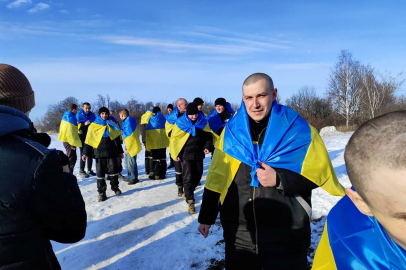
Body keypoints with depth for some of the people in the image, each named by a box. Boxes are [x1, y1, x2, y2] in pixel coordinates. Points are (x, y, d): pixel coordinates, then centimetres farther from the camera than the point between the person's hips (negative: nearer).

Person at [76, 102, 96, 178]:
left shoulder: (92, 115, 8)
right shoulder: (79, 115, -5)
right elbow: (76, 125, -14)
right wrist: (84, 124, -28)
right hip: (82, 137, -5)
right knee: (83, 154, -7)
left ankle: (89, 170, 20)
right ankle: (81, 171, 5)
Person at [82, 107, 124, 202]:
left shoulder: (112, 125, 11)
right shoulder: (93, 126, 3)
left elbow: (117, 139, 17)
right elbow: (88, 140, 2)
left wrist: (120, 151, 19)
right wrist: (85, 153, -5)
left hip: (111, 152, 2)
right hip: (99, 153, -1)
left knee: (113, 170, 3)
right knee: (100, 173, 3)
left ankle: (115, 187, 22)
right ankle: (101, 192, 11)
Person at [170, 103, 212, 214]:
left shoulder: (203, 122, -2)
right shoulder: (180, 123, -10)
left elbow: (208, 135, 12)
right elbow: (174, 139, -3)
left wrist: (206, 146, -2)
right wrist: (175, 154, -5)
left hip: (199, 154, 4)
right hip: (186, 154, -3)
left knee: (197, 176, 11)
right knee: (188, 177, -8)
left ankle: (188, 193, 34)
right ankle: (190, 201, -2)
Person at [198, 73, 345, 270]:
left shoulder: (298, 130, -10)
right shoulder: (232, 131, -3)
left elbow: (319, 175, -5)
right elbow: (216, 177, 4)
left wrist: (279, 180, -20)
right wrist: (206, 217, 9)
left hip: (286, 239, -2)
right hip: (238, 237, 3)